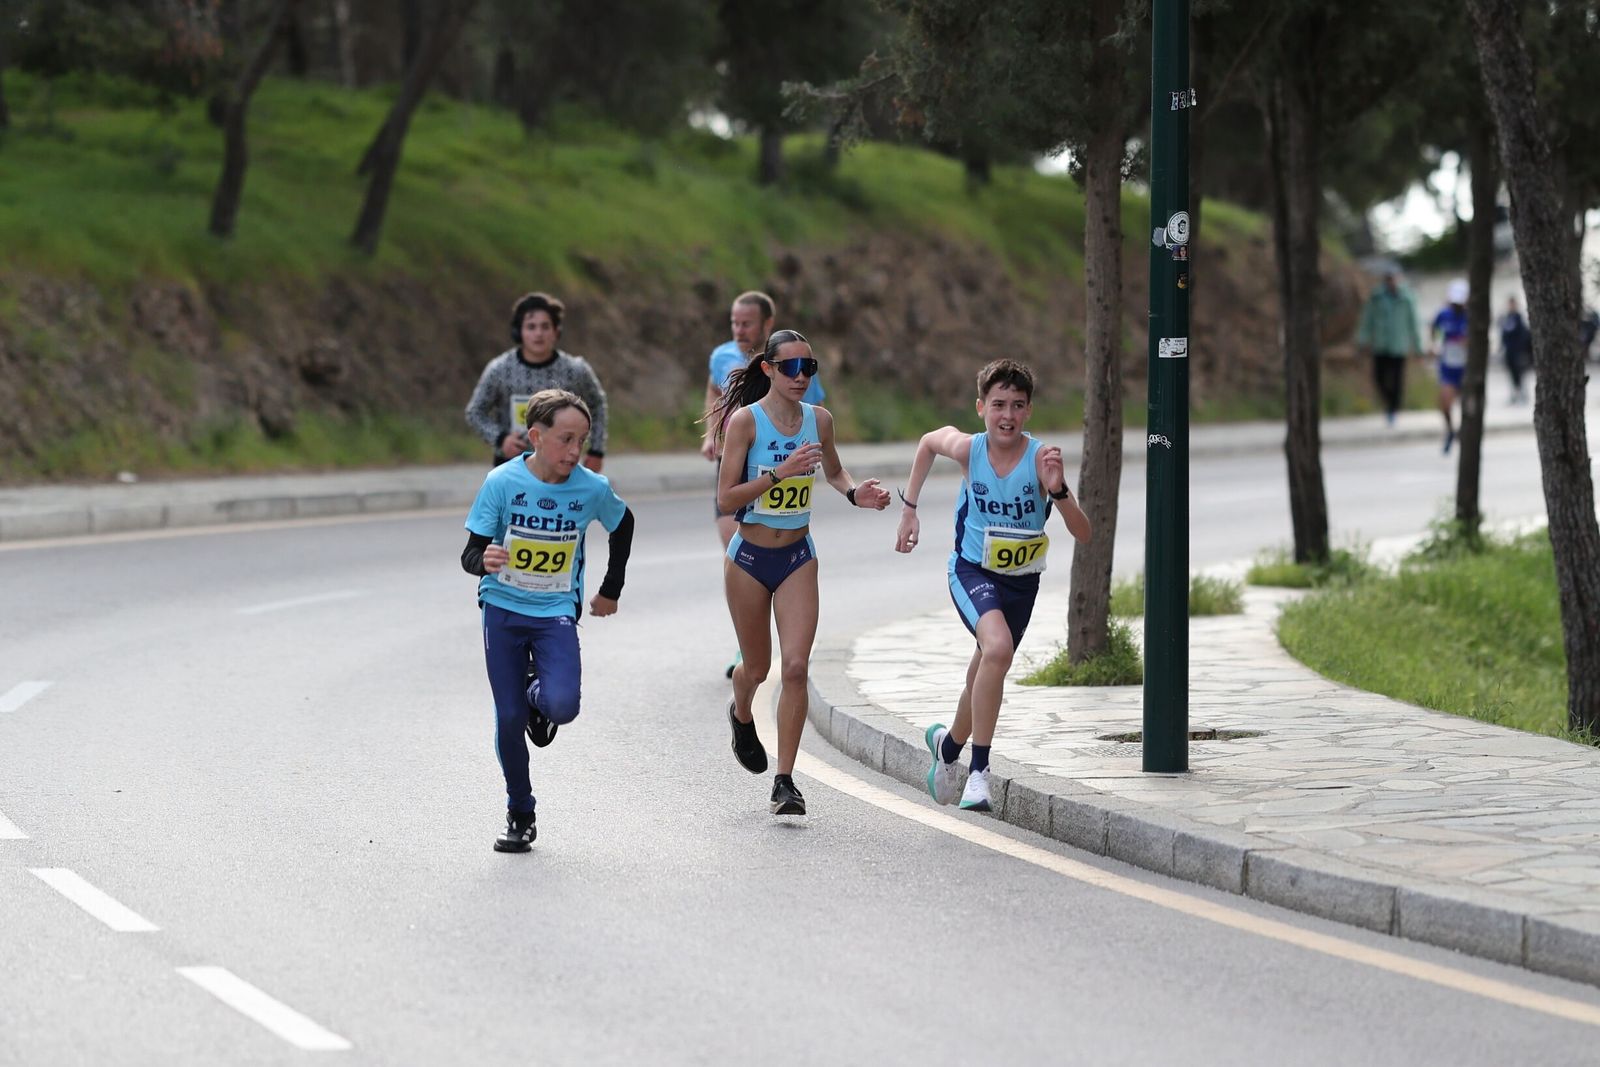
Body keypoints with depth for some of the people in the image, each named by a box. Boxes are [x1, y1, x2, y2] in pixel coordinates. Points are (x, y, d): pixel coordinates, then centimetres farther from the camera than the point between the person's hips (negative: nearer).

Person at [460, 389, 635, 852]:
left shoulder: (592, 489, -9)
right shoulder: (503, 482, -13)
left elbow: (623, 524, 14)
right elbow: (471, 554, -11)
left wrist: (610, 590, 19)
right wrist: (484, 560, -36)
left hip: (556, 611, 0)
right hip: (503, 608, 0)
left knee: (562, 706, -23)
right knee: (510, 719, -2)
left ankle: (539, 694, 16)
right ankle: (520, 817, 18)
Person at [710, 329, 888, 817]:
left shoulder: (819, 420, -1)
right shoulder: (746, 420, -14)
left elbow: (833, 471, 20)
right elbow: (726, 498, -17)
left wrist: (855, 493, -1)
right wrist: (779, 473, -27)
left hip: (798, 557, 2)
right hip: (750, 557, -2)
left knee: (796, 667, -11)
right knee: (757, 667, 12)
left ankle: (784, 782, -6)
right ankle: (742, 716, 50)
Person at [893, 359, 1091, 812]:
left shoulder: (1040, 458, -21)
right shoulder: (967, 448, -16)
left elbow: (1083, 534, -26)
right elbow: (929, 441, 9)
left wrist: (1058, 490, -43)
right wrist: (909, 509, 9)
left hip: (1021, 582, 2)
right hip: (972, 572, -2)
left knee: (986, 676, 20)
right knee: (998, 647, -31)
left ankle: (948, 743, 52)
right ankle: (979, 771, -25)